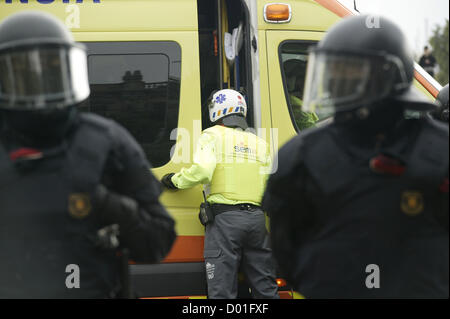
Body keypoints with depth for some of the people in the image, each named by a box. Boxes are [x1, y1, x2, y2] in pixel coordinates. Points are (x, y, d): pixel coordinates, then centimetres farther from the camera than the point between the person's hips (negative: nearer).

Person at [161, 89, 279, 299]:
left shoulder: (213, 135, 2)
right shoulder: (260, 143, 19)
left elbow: (202, 171, -14)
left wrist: (175, 180, 2)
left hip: (225, 219, -5)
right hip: (256, 218, 5)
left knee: (222, 291, -5)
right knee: (266, 289, 10)